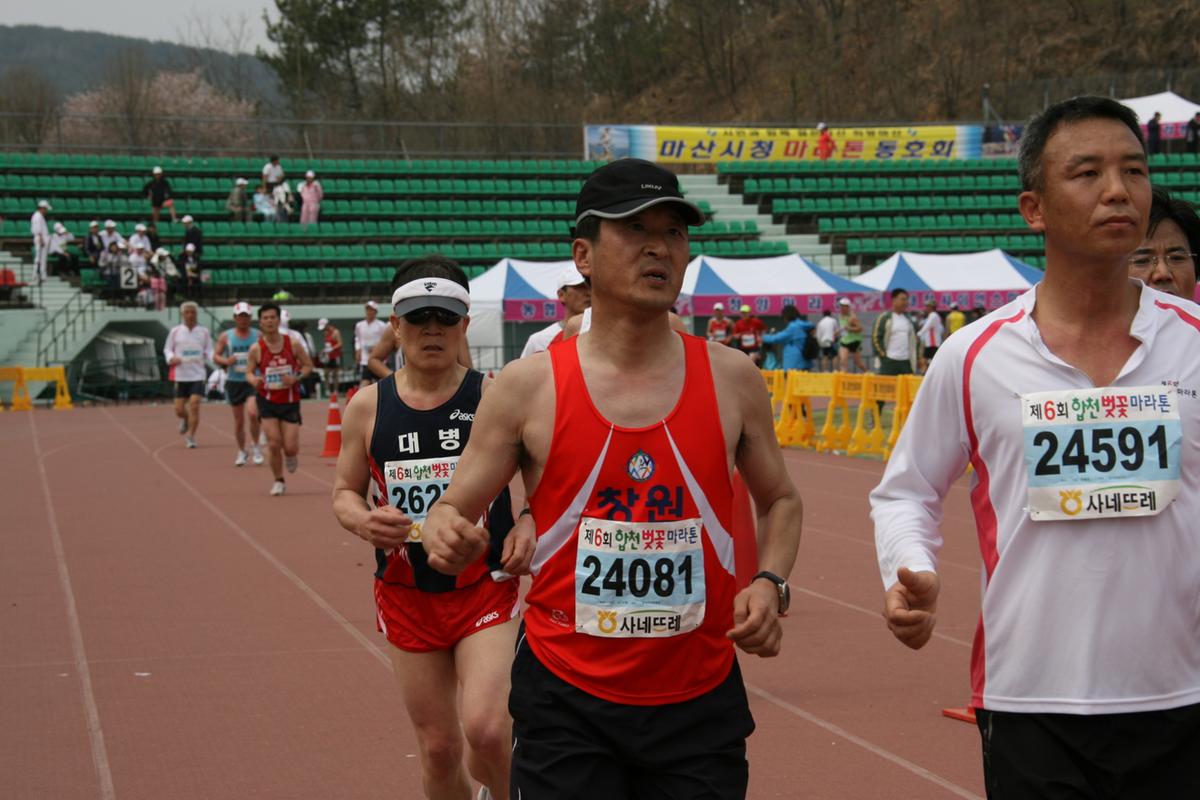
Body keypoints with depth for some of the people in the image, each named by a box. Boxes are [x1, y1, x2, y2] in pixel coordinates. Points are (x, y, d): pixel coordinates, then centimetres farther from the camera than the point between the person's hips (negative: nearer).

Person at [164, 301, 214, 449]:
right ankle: (185, 421, 38)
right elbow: (167, 349, 9)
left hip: (198, 375, -1)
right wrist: (171, 358, -12)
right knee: (179, 409, 3)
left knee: (194, 405, -13)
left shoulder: (204, 332, 5)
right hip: (180, 375, 1)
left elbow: (209, 351, 10)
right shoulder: (175, 331, 3)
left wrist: (209, 357, -13)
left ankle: (190, 436, -3)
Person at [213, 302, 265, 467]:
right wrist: (226, 361, -15)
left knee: (252, 413, -21)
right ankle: (242, 451, 25)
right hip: (234, 381, 1)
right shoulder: (225, 336, 2)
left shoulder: (258, 336, 2)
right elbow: (215, 356, 5)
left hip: (254, 381, -1)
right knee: (238, 420, 7)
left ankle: (255, 446, 1)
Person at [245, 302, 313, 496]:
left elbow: (308, 365, 2)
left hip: (290, 401, 0)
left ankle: (291, 456, 35)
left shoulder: (293, 343, -8)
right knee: (274, 444, -9)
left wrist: (296, 378, -16)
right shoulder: (256, 349, -8)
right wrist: (254, 380, -23)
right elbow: (249, 372, 1)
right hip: (267, 400, 0)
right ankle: (279, 481, 13)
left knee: (290, 448, -4)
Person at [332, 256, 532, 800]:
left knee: (485, 729, -19)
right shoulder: (368, 406, 0)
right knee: (438, 748, 9)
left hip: (486, 587, -3)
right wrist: (362, 520, -12)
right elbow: (345, 492, 10)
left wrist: (530, 525, -17)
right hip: (407, 596, 3)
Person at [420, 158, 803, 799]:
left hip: (699, 702, 2)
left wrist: (770, 582, -2)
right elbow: (453, 511, 2)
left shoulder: (730, 379, 2)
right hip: (566, 703, -1)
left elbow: (779, 500, 16)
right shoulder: (527, 388, -4)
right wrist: (448, 538, -22)